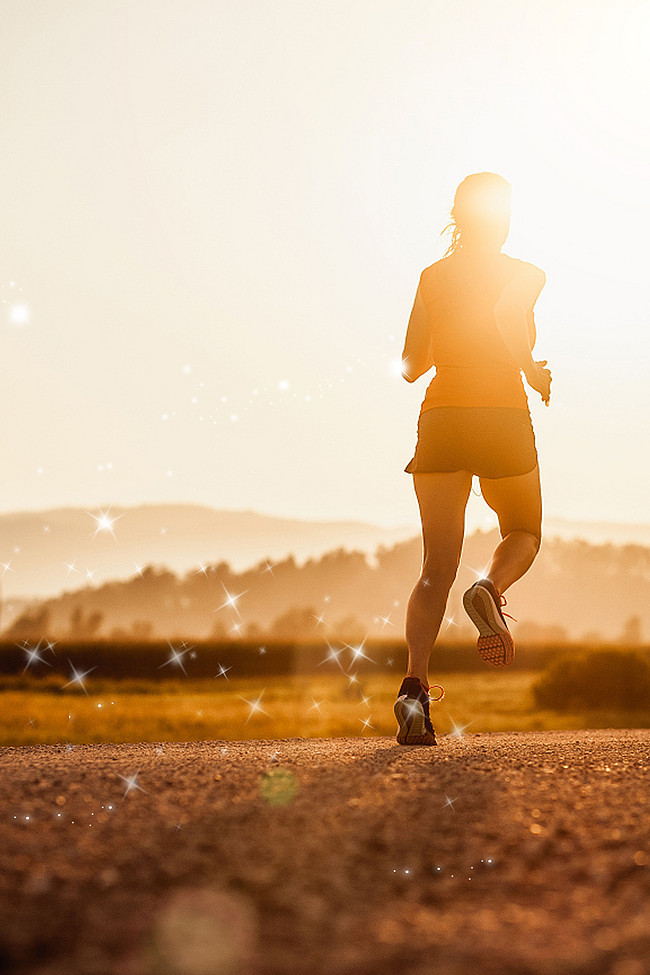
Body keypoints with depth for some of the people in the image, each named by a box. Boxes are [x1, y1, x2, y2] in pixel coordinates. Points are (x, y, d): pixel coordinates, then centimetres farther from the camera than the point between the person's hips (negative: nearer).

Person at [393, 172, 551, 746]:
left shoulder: (433, 277, 10)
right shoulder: (523, 275, 3)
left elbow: (411, 366, 12)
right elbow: (505, 319, -17)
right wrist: (536, 372, 1)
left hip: (439, 420, 2)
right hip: (503, 419, -2)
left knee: (437, 568, 1)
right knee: (523, 536, 22)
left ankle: (415, 683, -19)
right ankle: (491, 588, -14)